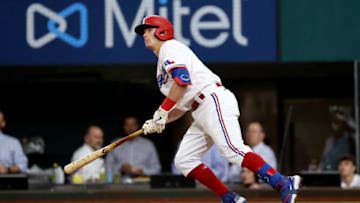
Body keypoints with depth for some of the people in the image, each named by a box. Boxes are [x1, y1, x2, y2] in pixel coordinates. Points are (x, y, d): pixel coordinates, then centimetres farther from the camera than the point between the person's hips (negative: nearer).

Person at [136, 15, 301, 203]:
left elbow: (182, 80, -17)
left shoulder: (170, 47, 2)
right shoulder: (162, 64, 31)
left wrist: (162, 111, -14)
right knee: (184, 161, 3)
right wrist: (157, 122, 13)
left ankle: (284, 183, -35)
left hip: (214, 101, -10)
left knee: (232, 150, -26)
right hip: (201, 113, 10)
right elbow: (182, 106, 28)